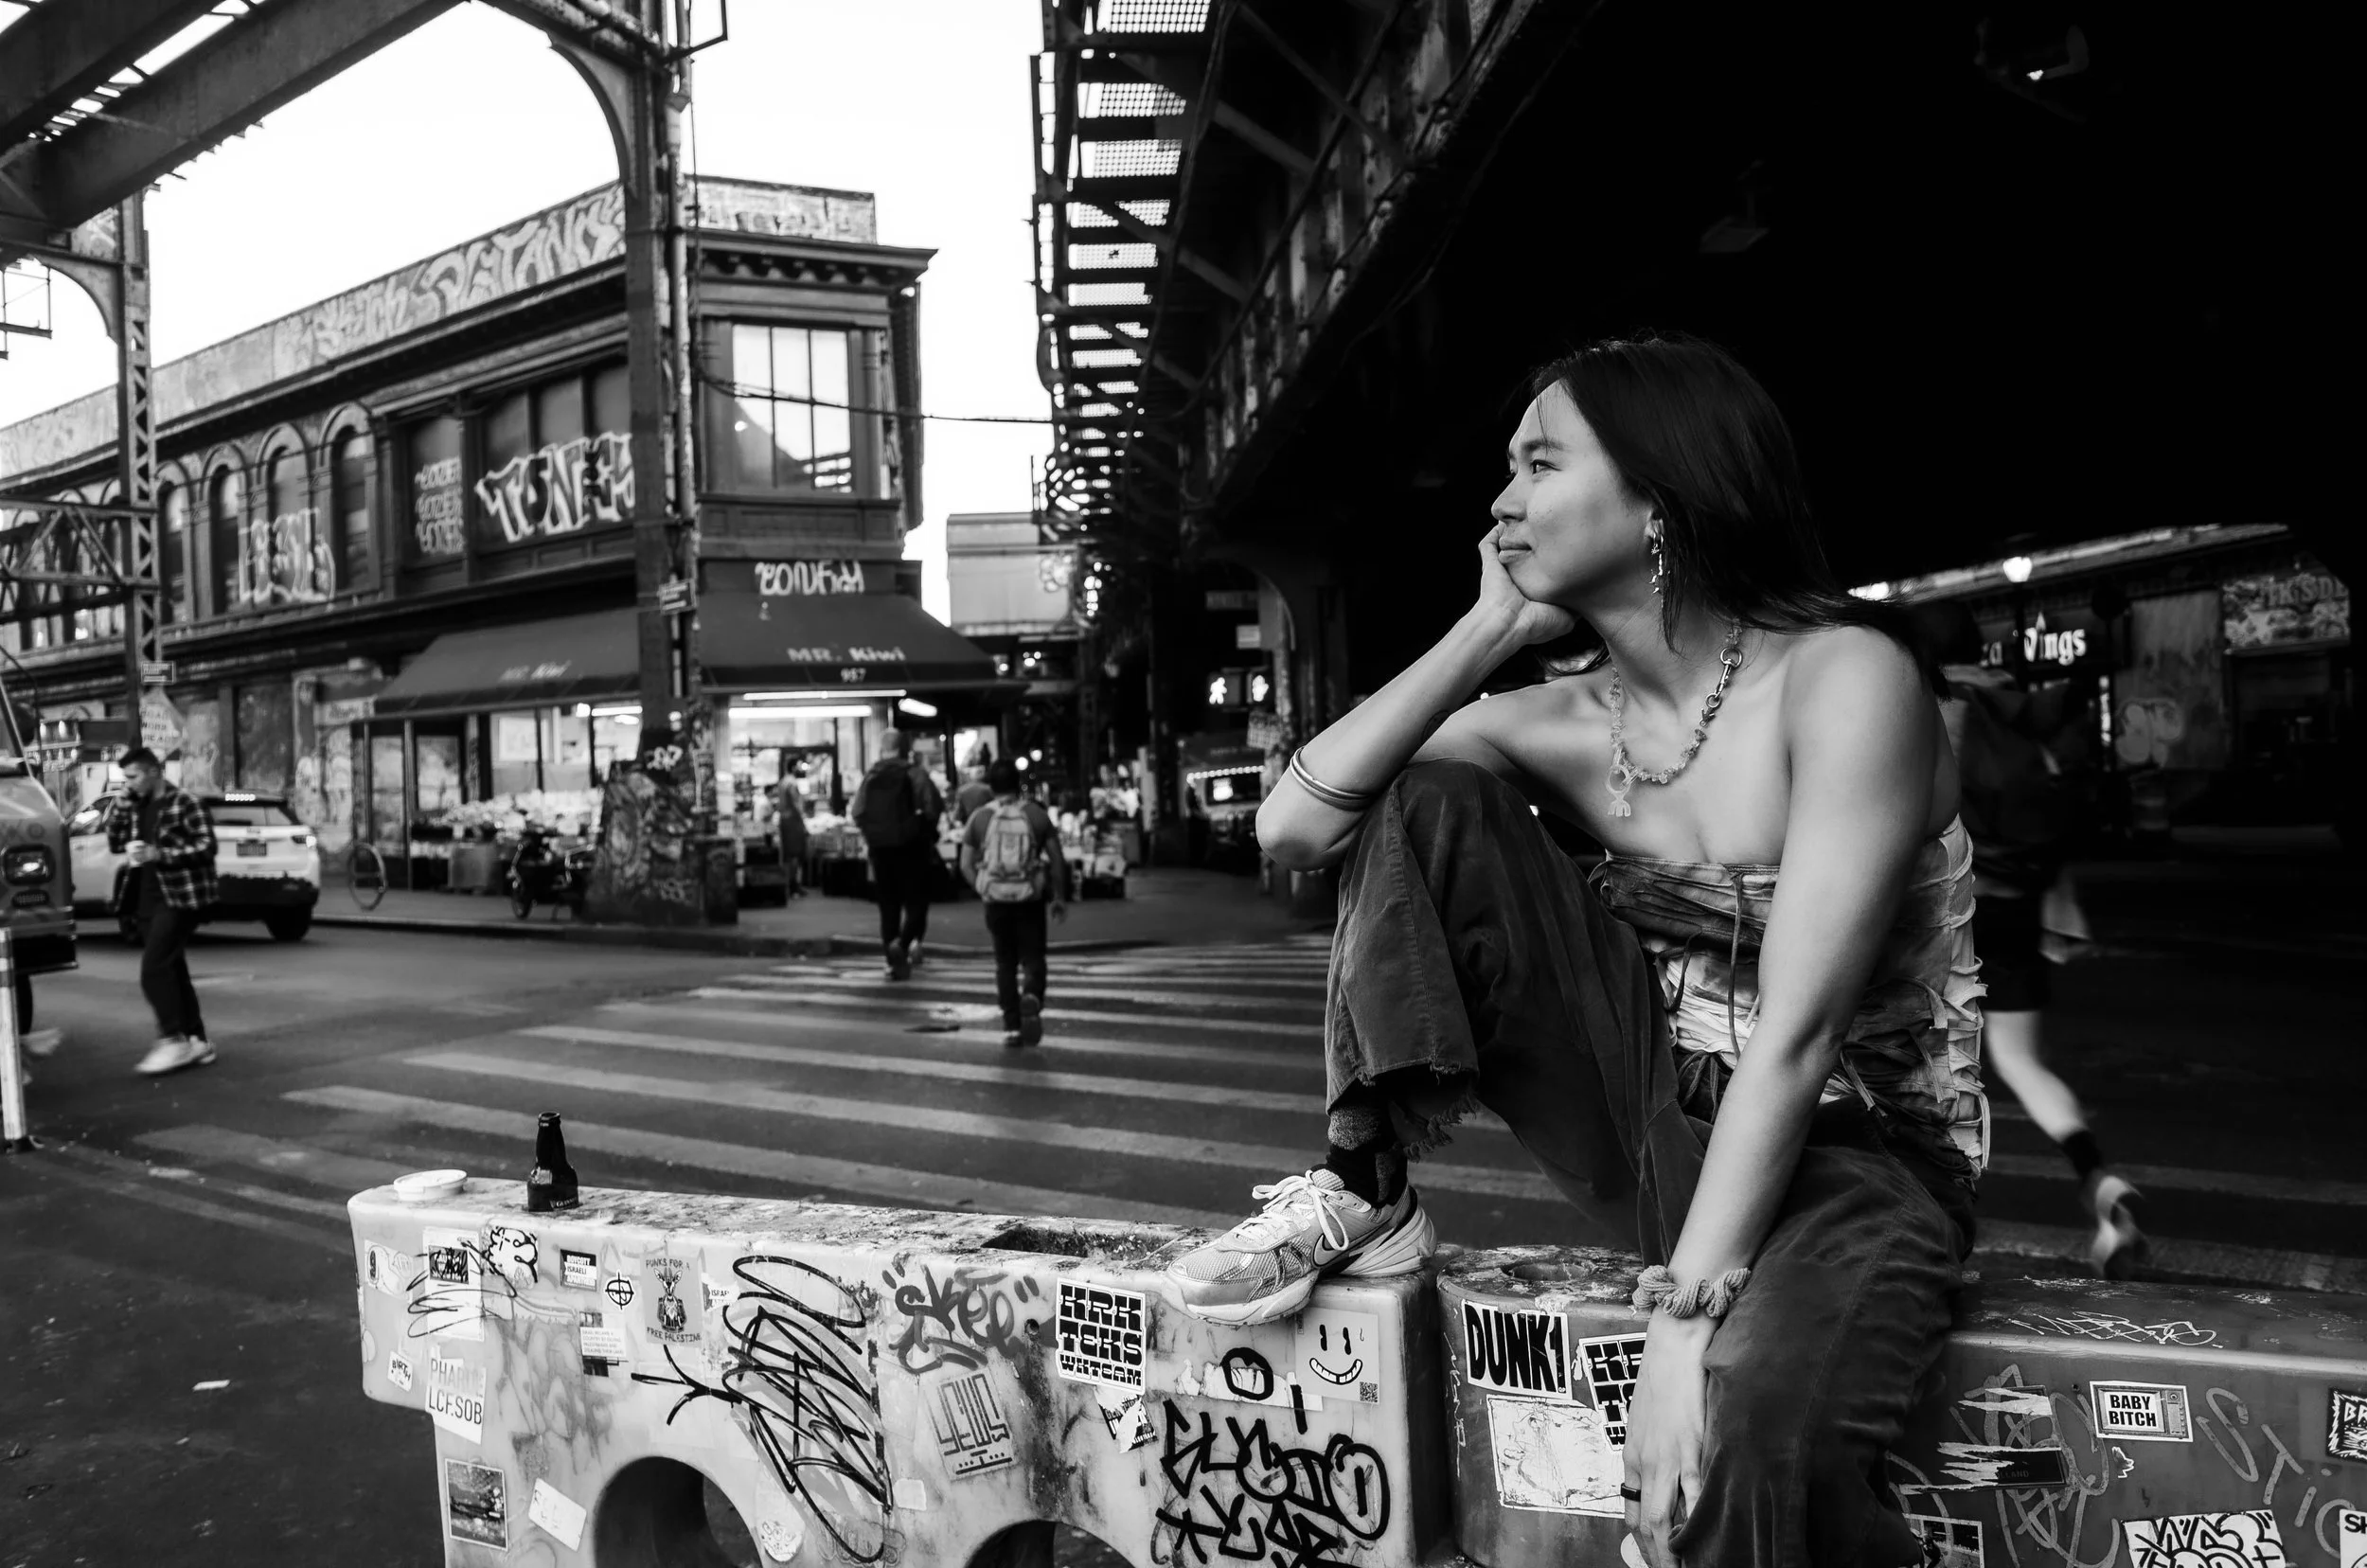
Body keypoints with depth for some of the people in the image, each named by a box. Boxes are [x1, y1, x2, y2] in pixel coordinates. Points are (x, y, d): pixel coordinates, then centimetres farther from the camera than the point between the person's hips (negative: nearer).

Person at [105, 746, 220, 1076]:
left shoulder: (186, 803, -9)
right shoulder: (137, 807, 13)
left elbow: (206, 848, -15)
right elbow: (114, 845, 12)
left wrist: (157, 854, -23)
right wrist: (120, 804, 3)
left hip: (181, 897, -8)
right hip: (151, 898, 8)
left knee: (154, 969, -16)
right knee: (171, 970, 10)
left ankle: (173, 1040, -13)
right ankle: (197, 1040, 17)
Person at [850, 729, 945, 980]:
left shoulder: (870, 777, 3)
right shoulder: (915, 775, -7)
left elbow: (856, 811, -4)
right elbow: (934, 807, -17)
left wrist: (872, 831, 9)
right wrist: (928, 827, 0)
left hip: (879, 848, 3)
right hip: (911, 846, -3)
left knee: (888, 905, 11)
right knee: (916, 900, 6)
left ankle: (894, 961, 9)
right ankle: (906, 941, -21)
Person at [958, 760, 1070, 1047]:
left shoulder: (979, 818, 2)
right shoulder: (1037, 815, 1)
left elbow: (966, 866, 1)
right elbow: (1057, 861, 1)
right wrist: (1060, 897, 9)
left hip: (996, 899, 1)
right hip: (1030, 899, -1)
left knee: (1005, 963, 13)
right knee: (1033, 959, 8)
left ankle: (1011, 1026, 9)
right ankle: (1032, 998, -22)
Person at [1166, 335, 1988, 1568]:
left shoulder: (1842, 677, -18)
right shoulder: (1563, 723, -2)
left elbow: (1799, 1030, -26)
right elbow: (1294, 826, -12)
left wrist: (1684, 1317, -29)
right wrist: (1491, 626, -11)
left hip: (1851, 1154, -5)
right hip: (1661, 1126, 5)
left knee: (1741, 1434, -39)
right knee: (1427, 805, -9)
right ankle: (1365, 1199, -5)